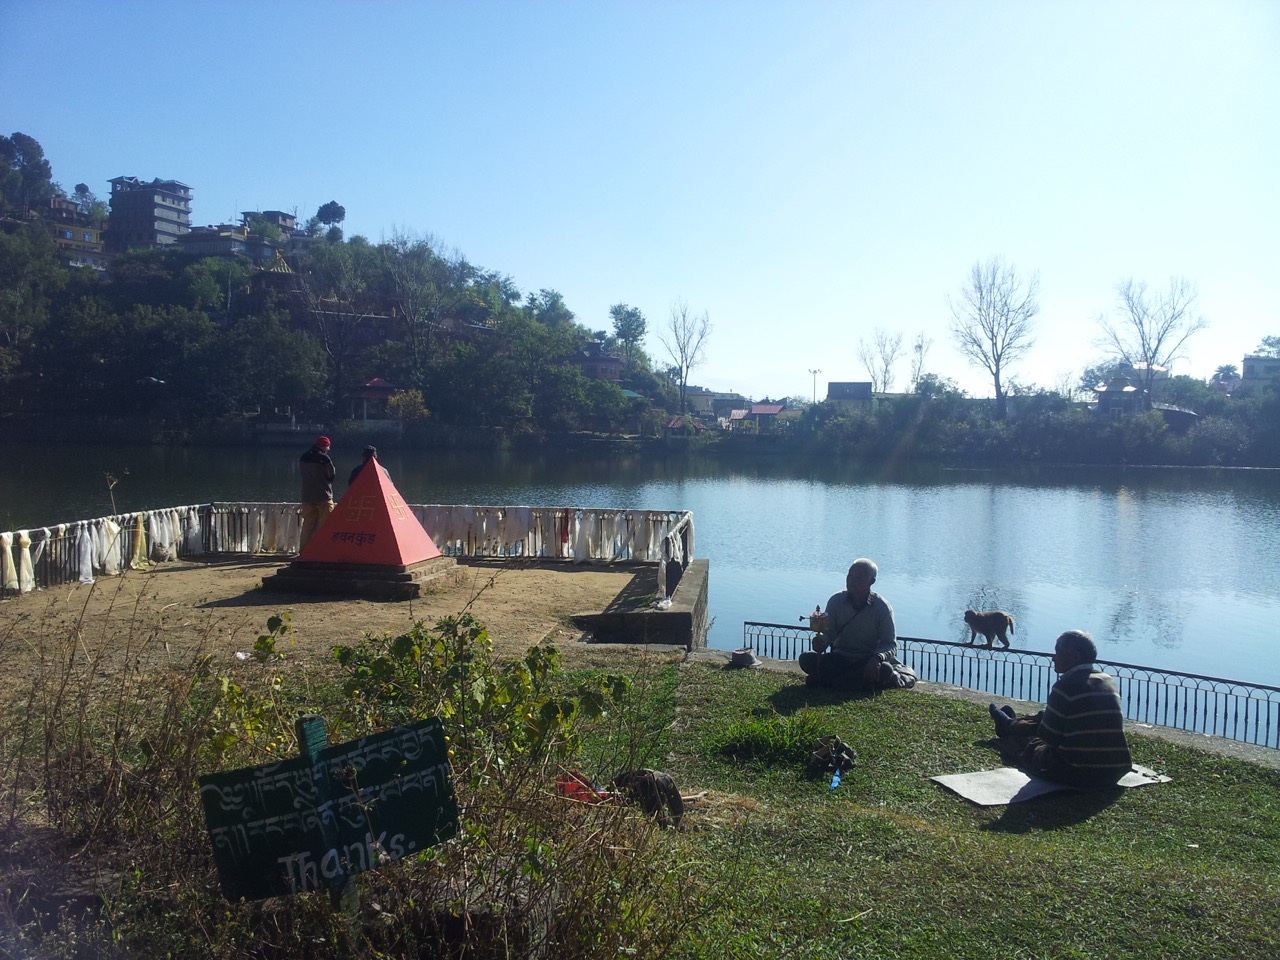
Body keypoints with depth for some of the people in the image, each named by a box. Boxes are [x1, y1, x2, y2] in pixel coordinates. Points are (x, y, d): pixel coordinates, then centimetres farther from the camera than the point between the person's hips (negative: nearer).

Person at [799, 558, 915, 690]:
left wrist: (877, 658, -33)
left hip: (867, 662, -2)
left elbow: (890, 645, -11)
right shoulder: (836, 601, -3)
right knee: (806, 659, -23)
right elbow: (828, 633, -3)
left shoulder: (882, 607, -9)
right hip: (838, 660, 2)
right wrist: (822, 641, -28)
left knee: (885, 669, -36)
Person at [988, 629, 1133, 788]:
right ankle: (1010, 724, 57)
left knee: (1028, 745, 22)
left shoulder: (1066, 686, -16)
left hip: (1076, 774, -7)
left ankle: (1008, 726, 56)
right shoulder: (1108, 682, 5)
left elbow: (1048, 736, -10)